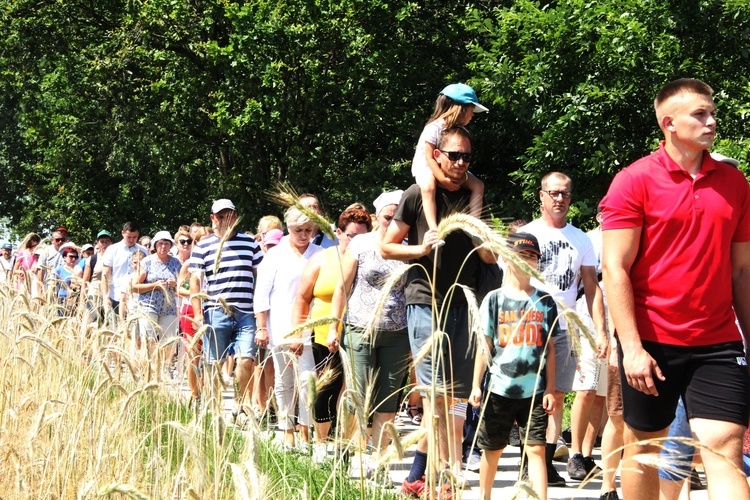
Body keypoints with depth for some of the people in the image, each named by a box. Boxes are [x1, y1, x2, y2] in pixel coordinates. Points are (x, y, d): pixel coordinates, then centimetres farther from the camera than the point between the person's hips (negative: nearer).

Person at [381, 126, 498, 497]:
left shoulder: (473, 198, 15)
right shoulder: (419, 194, 3)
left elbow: (491, 259, 18)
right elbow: (386, 247, 5)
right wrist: (420, 249, -13)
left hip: (463, 304, 5)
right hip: (426, 301, -5)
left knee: (449, 397, 3)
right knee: (437, 394, -9)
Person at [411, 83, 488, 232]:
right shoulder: (434, 128, -22)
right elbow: (429, 157, -24)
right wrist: (444, 180, -32)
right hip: (425, 167, -7)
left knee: (478, 185, -6)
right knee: (429, 186, -39)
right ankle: (433, 228, -44)